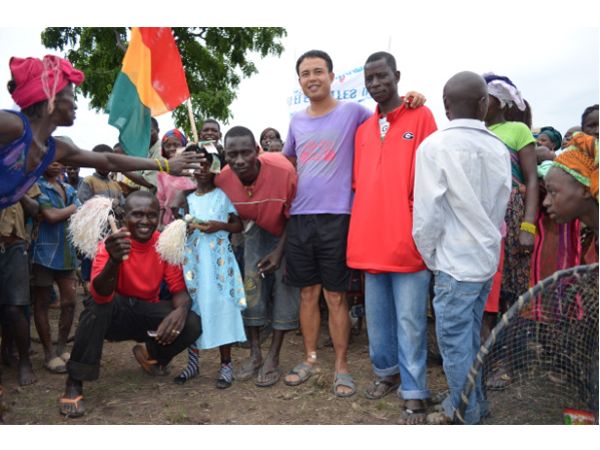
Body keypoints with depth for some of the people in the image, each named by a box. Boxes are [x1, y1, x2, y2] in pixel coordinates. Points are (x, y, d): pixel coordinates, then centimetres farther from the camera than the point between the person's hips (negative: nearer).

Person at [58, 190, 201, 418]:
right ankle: (74, 384, -23)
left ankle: (150, 353, 13)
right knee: (98, 303, -36)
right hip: (115, 314, -3)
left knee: (192, 324, -21)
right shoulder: (111, 244, -20)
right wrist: (114, 261, -56)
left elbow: (179, 288, -8)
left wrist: (181, 309, -33)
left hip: (146, 313, 3)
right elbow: (100, 295, -35)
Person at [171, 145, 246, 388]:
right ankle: (193, 361, 18)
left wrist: (220, 226, -15)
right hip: (193, 258, 4)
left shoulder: (224, 195, 2)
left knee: (222, 307, -6)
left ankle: (226, 363, 4)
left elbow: (239, 225, 2)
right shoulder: (187, 199, 13)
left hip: (218, 259, -4)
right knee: (193, 307, 6)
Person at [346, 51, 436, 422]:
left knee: (410, 321, 0)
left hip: (407, 240, -5)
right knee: (377, 317, 16)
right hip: (371, 240, 6)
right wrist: (360, 233, 12)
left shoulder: (420, 116, 0)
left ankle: (415, 395, 11)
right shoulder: (363, 130, 16)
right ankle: (387, 372, 34)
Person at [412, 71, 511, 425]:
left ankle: (465, 416, 18)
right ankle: (473, 404, 32)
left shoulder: (435, 146, -12)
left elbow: (427, 215, -13)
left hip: (455, 261, -6)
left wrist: (431, 258, 0)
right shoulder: (498, 147, 3)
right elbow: (501, 206, 6)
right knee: (470, 337, 19)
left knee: (455, 342, 6)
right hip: (487, 257, 6)